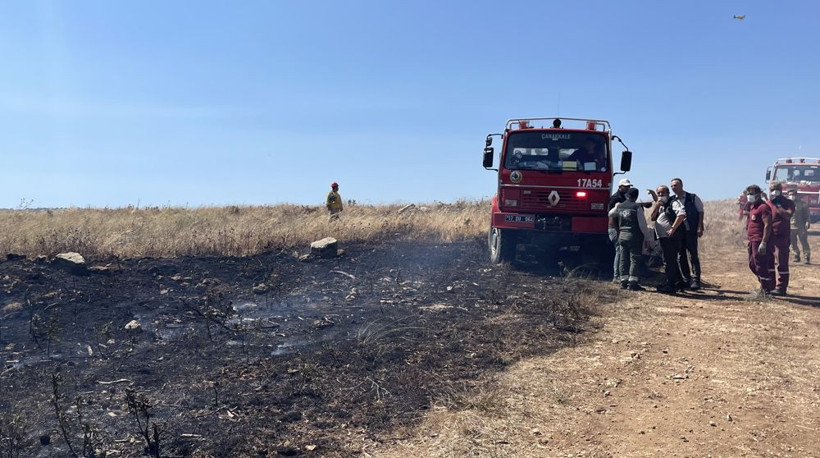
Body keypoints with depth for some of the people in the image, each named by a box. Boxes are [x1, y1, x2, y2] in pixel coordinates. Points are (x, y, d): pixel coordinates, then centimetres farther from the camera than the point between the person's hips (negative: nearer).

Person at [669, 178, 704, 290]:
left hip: (691, 231, -4)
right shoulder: (671, 200, 10)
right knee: (680, 256, 7)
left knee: (693, 255, -6)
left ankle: (696, 280, -3)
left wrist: (700, 228, -8)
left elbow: (700, 212, 0)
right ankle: (686, 280, 17)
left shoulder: (693, 198, 0)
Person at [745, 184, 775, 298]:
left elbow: (767, 225, -19)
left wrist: (763, 243, -22)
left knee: (761, 266, -5)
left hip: (759, 242, -10)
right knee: (752, 264, 16)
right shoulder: (752, 206, 16)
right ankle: (763, 287, 27)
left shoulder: (763, 207, -13)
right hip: (753, 241, 10)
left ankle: (765, 291, 3)